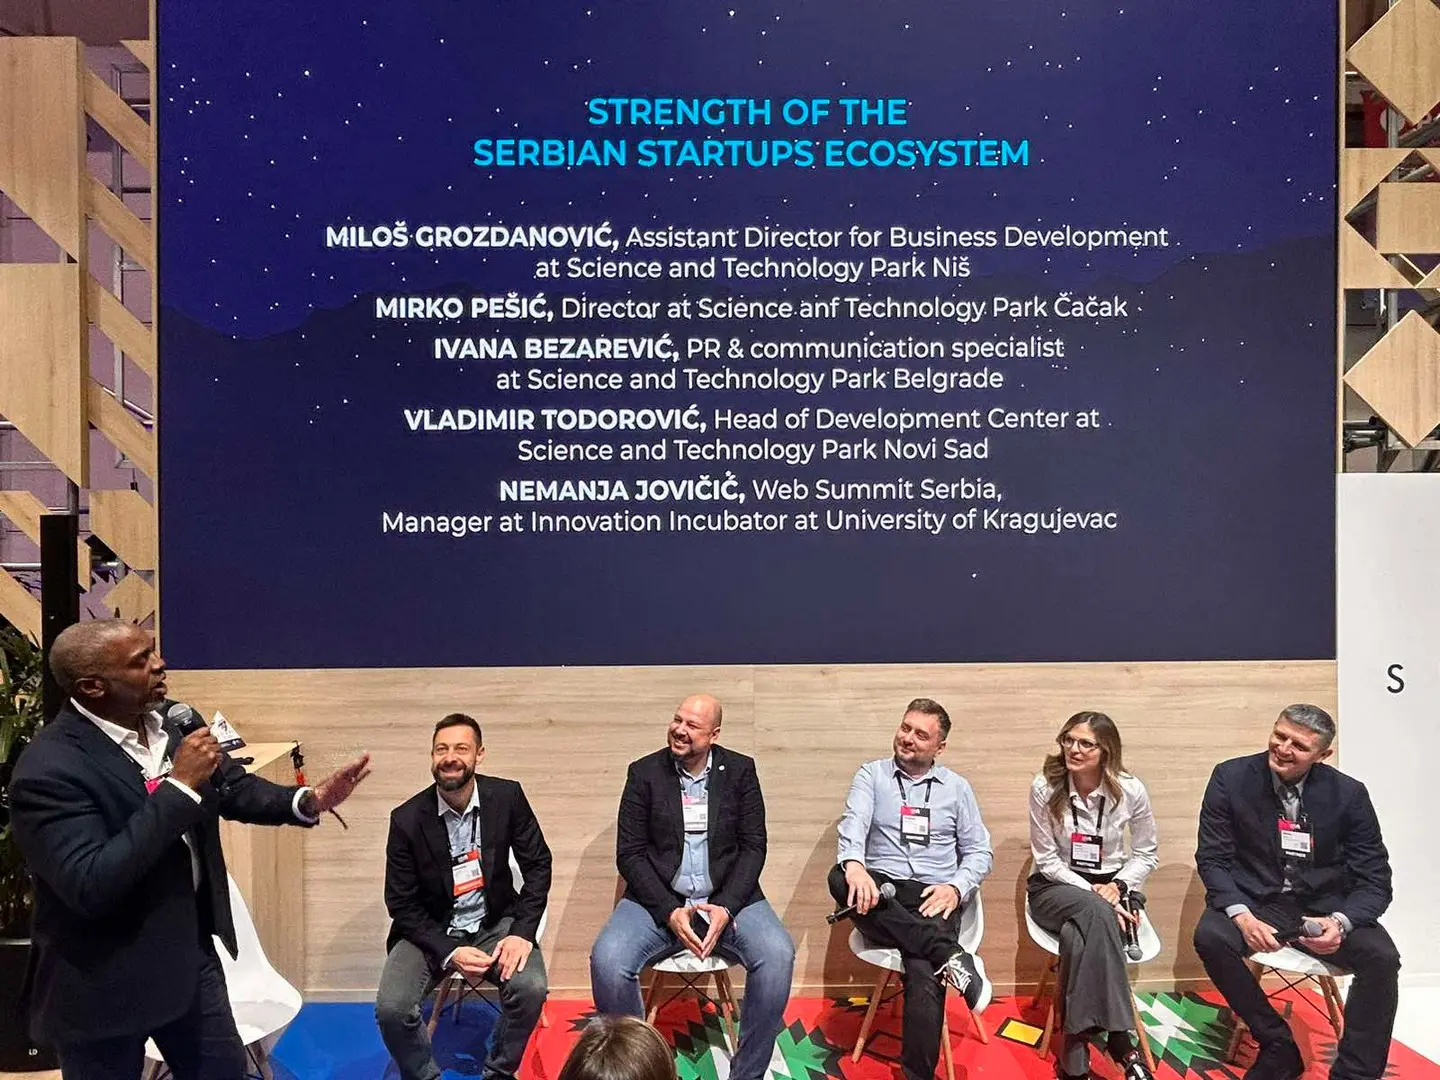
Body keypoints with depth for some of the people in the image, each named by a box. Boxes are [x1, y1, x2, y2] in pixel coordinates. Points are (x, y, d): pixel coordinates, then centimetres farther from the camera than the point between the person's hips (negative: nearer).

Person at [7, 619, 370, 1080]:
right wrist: (179, 786, -31)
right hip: (105, 981, -6)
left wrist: (307, 801, -15)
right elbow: (90, 886, -31)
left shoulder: (171, 723, -3)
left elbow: (234, 788, 4)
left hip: (189, 952, 7)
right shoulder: (48, 768, -25)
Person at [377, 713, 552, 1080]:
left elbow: (538, 865, -4)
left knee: (531, 988, -25)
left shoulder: (507, 796, -12)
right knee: (391, 1008, -22)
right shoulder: (407, 818, -14)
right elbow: (401, 904, -7)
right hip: (431, 930, 0)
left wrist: (522, 932, -17)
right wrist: (449, 952, -20)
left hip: (495, 924, 0)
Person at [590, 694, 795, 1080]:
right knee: (607, 960, -27)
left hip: (728, 897, 0)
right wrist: (669, 912, -15)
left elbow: (753, 847, 0)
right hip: (659, 900, 0)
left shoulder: (740, 771, 1)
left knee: (777, 955, -27)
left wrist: (726, 907, -16)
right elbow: (630, 854, -2)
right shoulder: (644, 772, -1)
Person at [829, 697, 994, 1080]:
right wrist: (854, 864, -34)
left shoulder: (956, 787, 13)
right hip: (880, 892, 1)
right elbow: (854, 822, -11)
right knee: (839, 877, -36)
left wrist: (956, 887, -10)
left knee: (922, 973, -32)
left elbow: (979, 851, 12)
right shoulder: (871, 774, 8)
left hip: (934, 898, 0)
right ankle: (949, 956, -34)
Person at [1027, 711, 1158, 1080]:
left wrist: (1117, 886, -14)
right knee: (1094, 913, -37)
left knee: (1079, 934, -35)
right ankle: (1119, 1041, -30)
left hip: (1108, 888, 1)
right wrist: (1092, 894, -19)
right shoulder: (1045, 788, -13)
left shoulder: (1131, 791, -9)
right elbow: (1047, 859, -7)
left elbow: (1146, 855, 4)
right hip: (1056, 887, -1)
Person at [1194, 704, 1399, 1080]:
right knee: (1210, 937, -29)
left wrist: (1340, 921, -24)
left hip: (1324, 904, 1)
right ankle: (1279, 1047, -7)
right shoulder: (1231, 777, -9)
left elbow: (1374, 879, -3)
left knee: (1382, 957, -27)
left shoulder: (1348, 794, -6)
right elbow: (1213, 858, -6)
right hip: (1255, 900, -1)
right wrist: (1242, 915, -24)